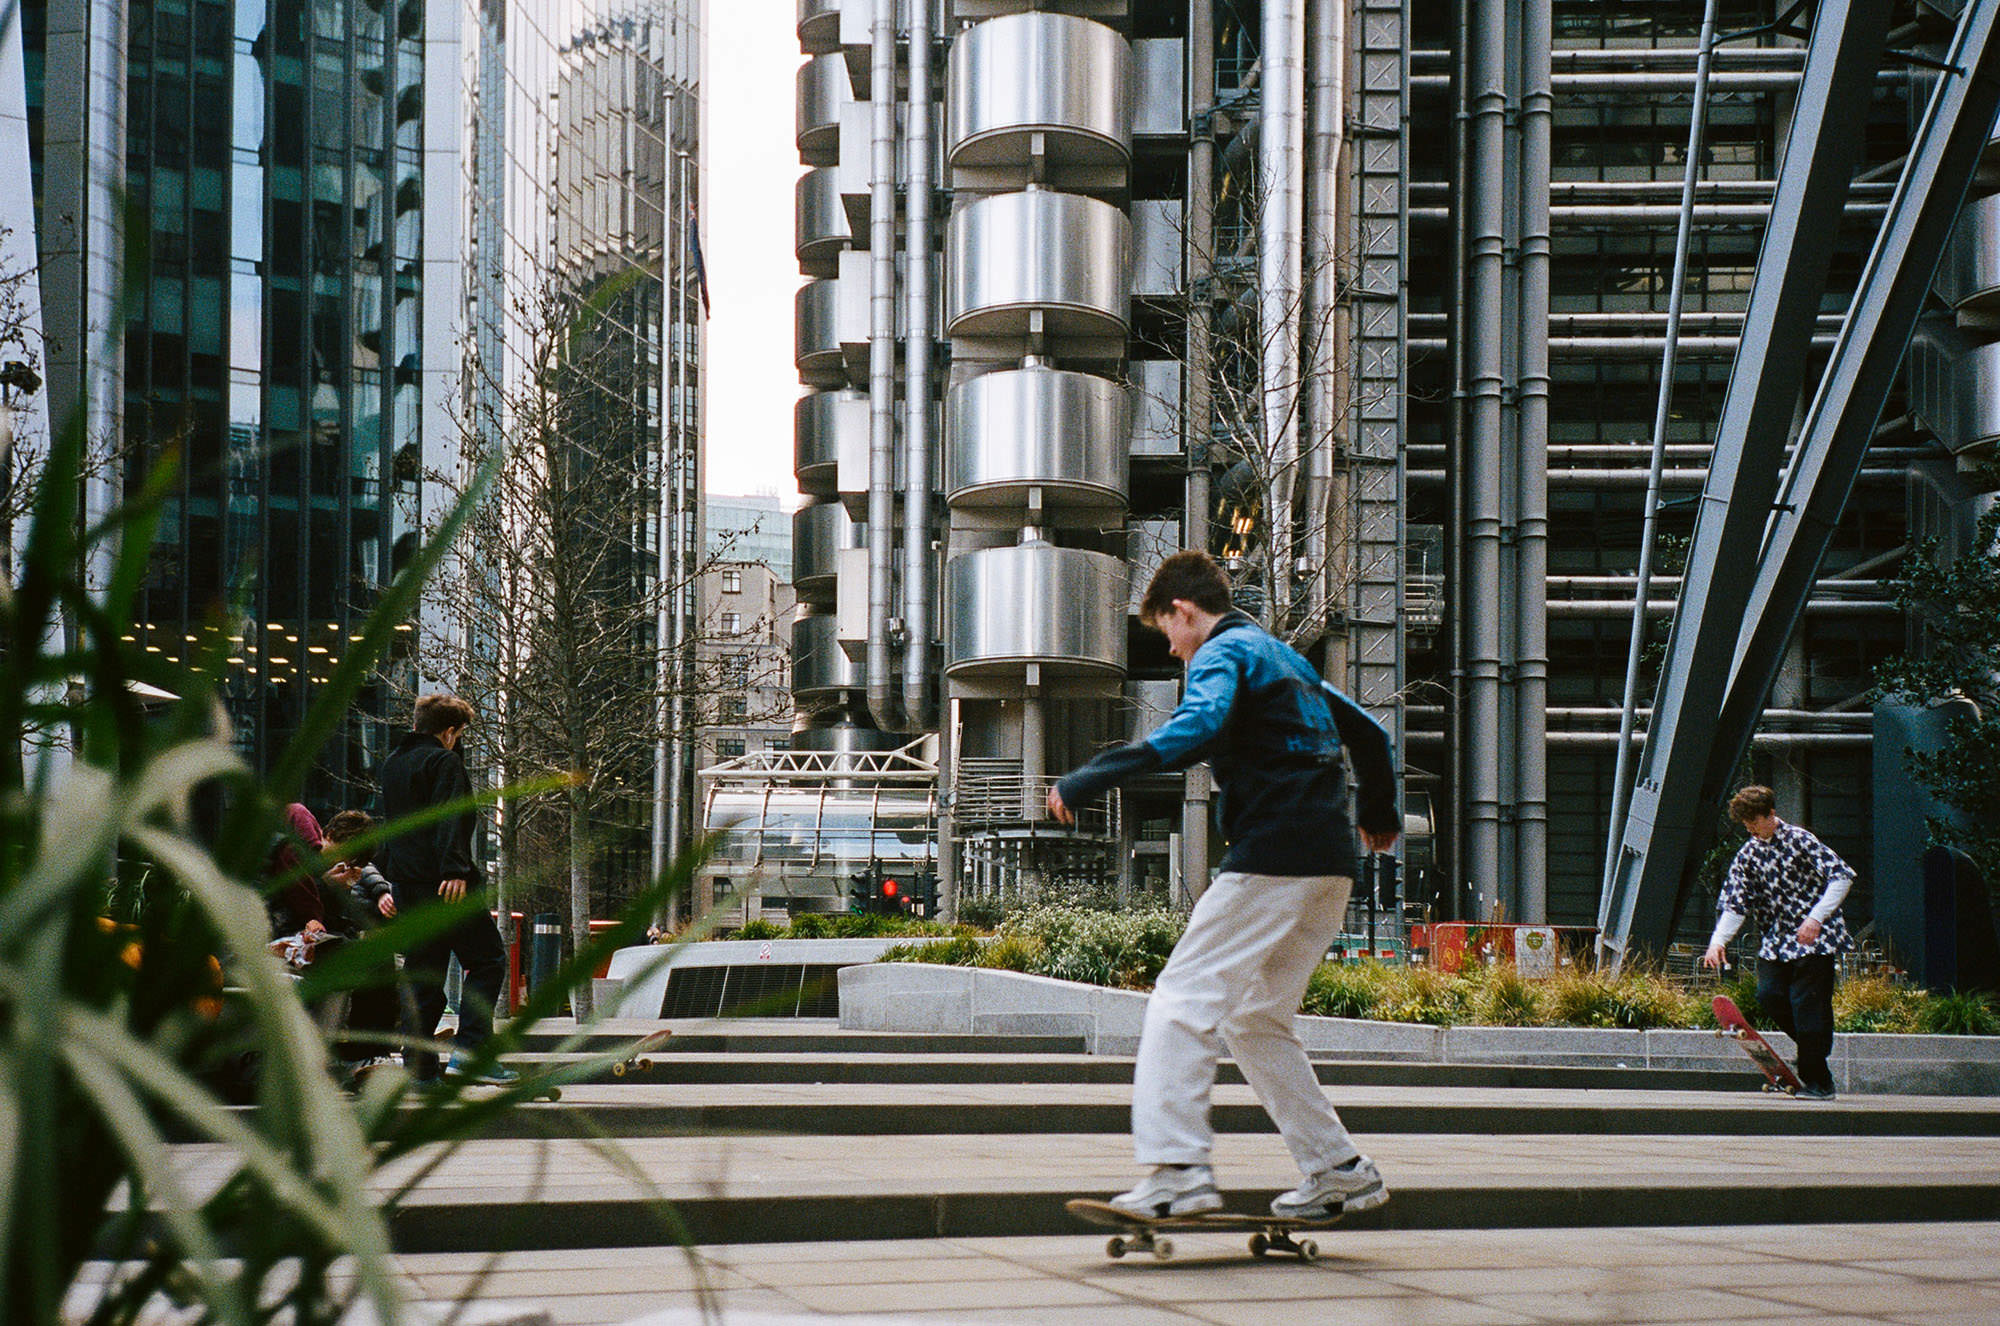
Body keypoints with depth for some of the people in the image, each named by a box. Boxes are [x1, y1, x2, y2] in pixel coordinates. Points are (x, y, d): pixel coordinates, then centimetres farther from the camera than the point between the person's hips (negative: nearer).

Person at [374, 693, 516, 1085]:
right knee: (487, 961, -3)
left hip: (406, 886, 9)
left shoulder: (391, 763, 19)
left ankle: (420, 1068, 7)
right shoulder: (443, 761, -8)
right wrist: (455, 870, -28)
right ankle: (468, 1051, -16)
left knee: (422, 972, 10)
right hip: (444, 885, -9)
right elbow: (450, 819, -20)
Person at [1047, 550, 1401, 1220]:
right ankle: (1341, 1169, 16)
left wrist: (1088, 780, -28)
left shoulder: (1223, 653, -3)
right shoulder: (1284, 657, 25)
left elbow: (1197, 728, -25)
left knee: (1182, 1002, -10)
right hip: (1331, 866, 9)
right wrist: (1379, 817, 50)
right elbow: (1369, 733, 33)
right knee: (1255, 1019, 16)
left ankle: (1179, 1170, -20)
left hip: (1273, 857, -9)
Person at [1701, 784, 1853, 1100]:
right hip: (1777, 940, 6)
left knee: (1806, 1003, -9)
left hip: (1814, 937, -6)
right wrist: (1718, 941, -12)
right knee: (1769, 996, -8)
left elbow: (1842, 875, -15)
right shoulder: (1747, 855, 7)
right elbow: (1735, 904, 4)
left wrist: (1816, 917, -24)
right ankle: (1812, 1048, 16)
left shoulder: (1799, 839, -9)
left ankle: (1818, 1081, 0)